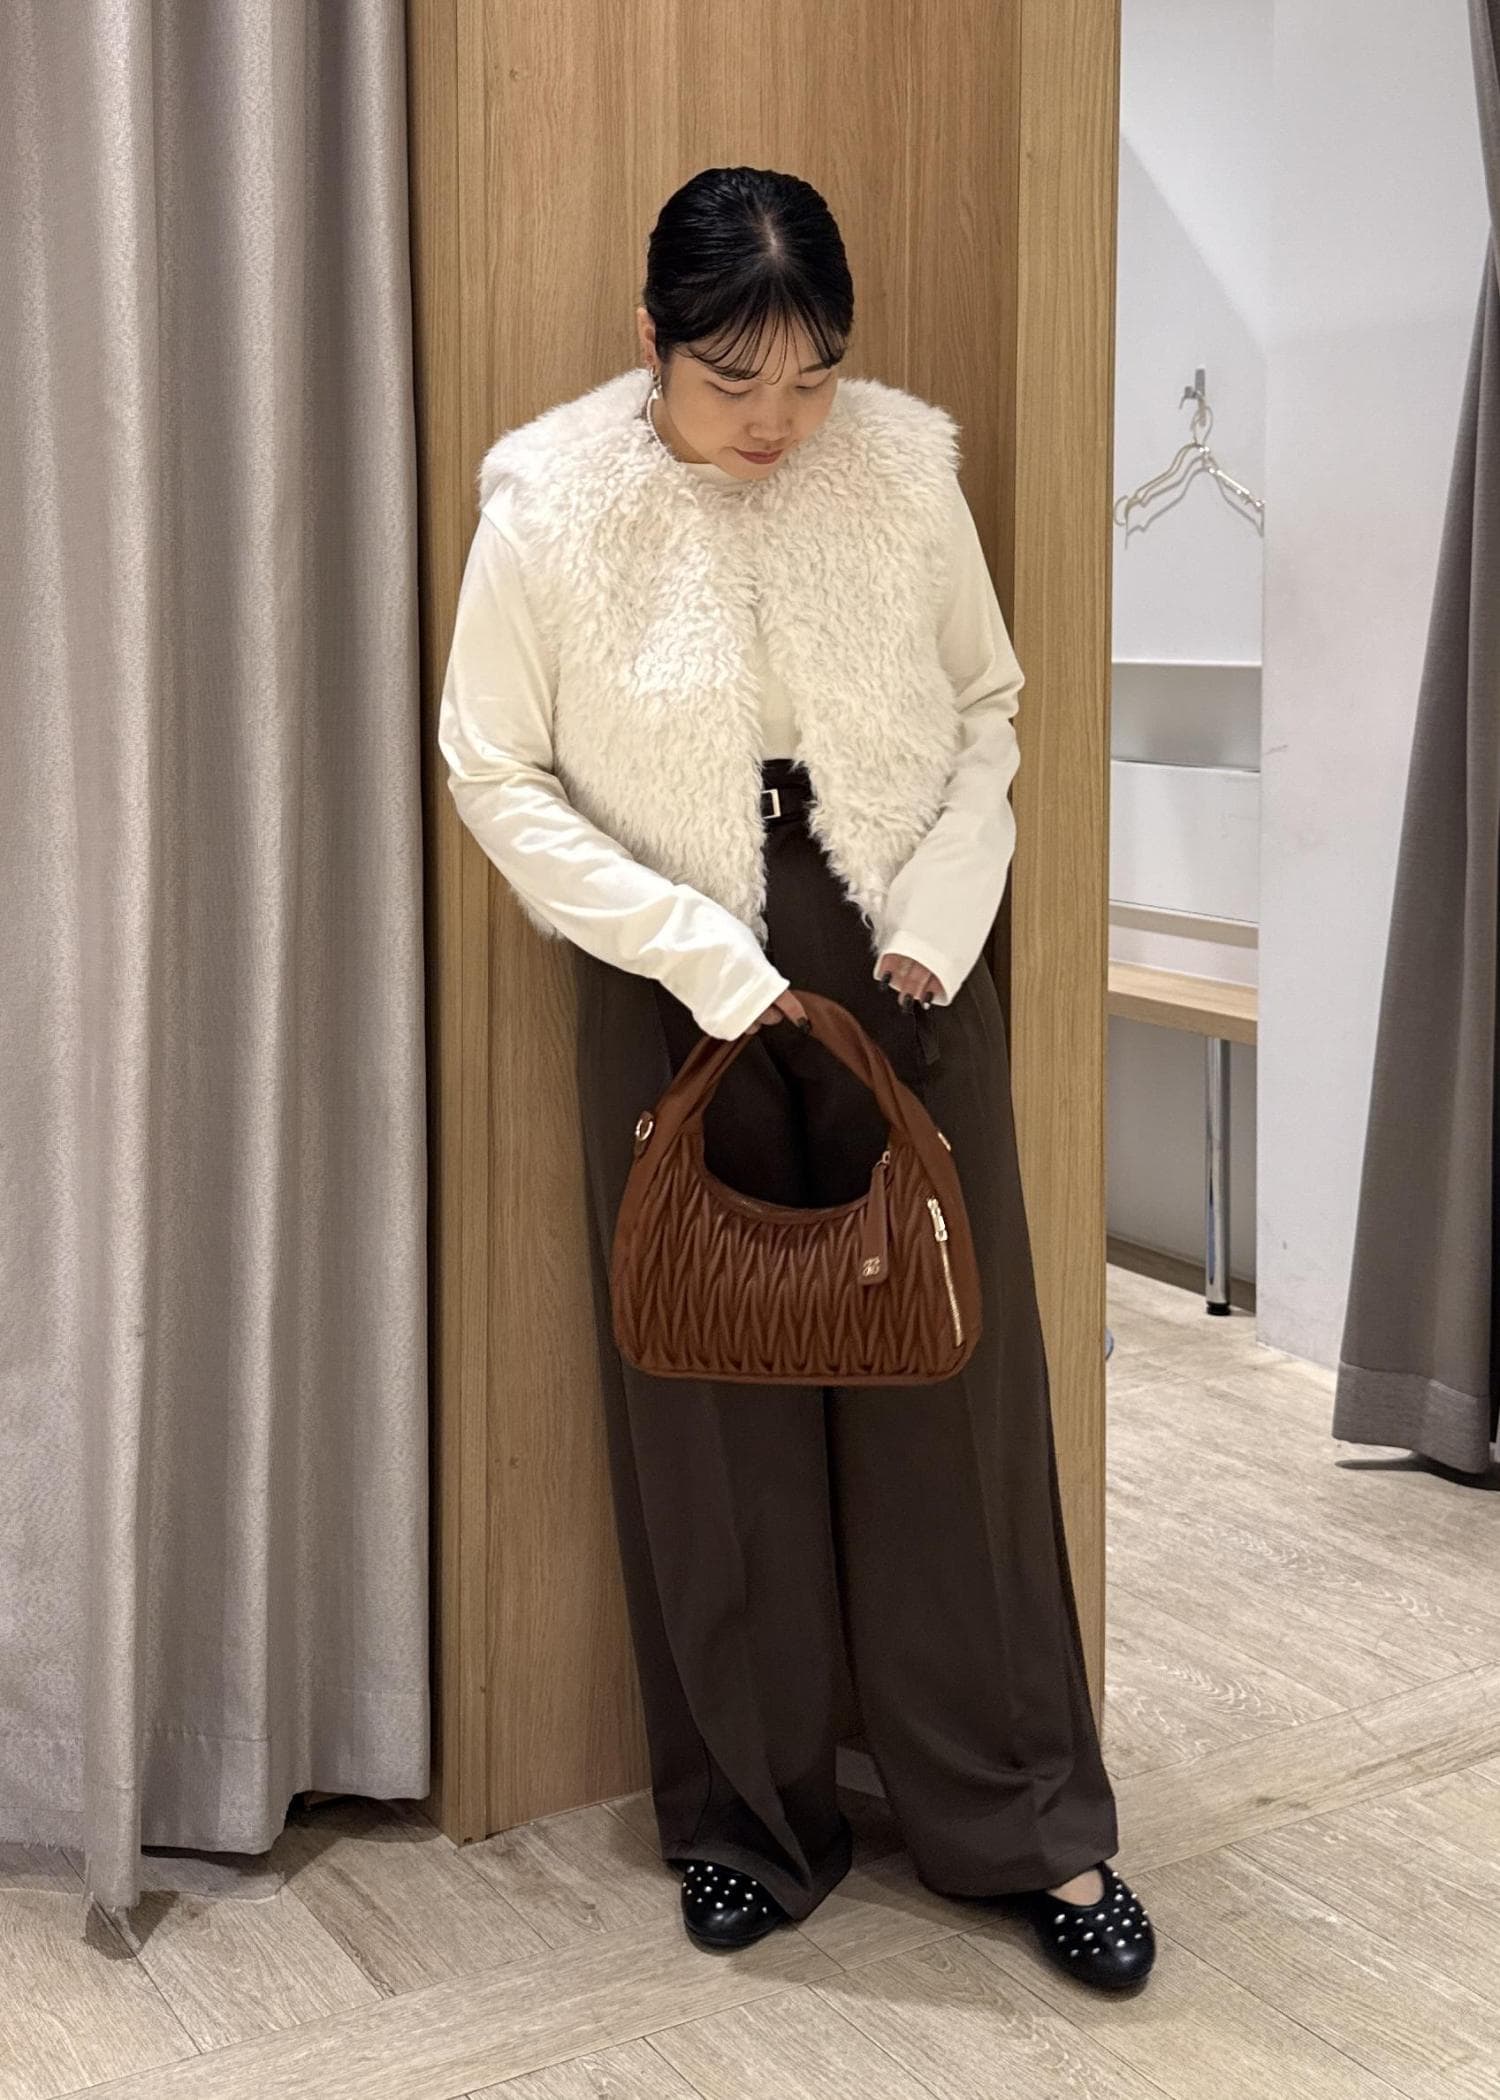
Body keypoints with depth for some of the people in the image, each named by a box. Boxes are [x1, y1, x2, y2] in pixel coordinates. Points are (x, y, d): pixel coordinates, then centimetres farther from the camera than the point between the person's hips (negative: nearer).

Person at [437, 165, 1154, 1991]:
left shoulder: (903, 462, -6)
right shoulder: (550, 501, -11)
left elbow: (986, 713, 5)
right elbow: (498, 779, -7)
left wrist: (937, 926, -10)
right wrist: (708, 957, -14)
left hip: (904, 979, 1)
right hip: (682, 999, -1)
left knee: (952, 1385, 6)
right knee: (712, 1406, 7)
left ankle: (1028, 1822, 20)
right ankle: (751, 1812, 26)